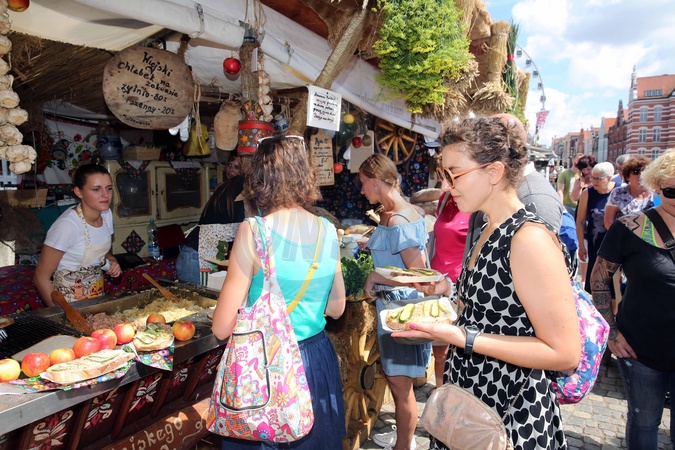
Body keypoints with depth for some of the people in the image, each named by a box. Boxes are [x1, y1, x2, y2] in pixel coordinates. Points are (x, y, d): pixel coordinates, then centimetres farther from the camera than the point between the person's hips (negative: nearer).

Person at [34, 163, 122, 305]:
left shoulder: (106, 214, -5)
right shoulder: (67, 225, -24)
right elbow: (41, 278, -17)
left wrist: (112, 261, -7)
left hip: (98, 293, 6)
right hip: (70, 300, -6)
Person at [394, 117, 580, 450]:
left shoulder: (529, 238, -23)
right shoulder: (489, 231, 4)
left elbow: (564, 354, -23)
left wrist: (462, 338, -27)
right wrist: (448, 291, 2)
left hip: (513, 415, -8)